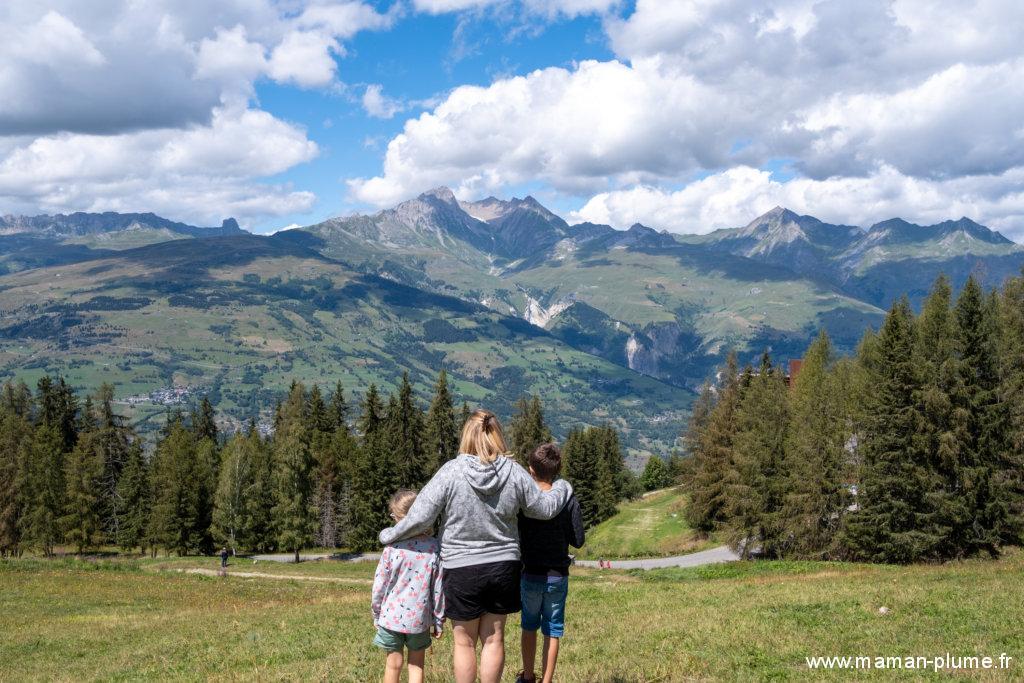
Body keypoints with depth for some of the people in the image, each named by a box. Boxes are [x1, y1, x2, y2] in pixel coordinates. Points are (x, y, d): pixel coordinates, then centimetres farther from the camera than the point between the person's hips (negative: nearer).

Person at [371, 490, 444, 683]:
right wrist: (439, 621, 6)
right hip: (419, 618, 1)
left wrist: (376, 614, 10)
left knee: (393, 664, 12)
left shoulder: (392, 547, -12)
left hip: (392, 616, -1)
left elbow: (380, 584, -5)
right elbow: (438, 588, -4)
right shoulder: (434, 547, -9)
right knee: (416, 664, 14)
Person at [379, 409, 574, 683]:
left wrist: (390, 535, 2)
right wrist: (562, 488, 26)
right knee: (493, 639, 16)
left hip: (462, 568, -3)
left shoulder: (451, 472, -16)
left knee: (464, 642, 12)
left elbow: (420, 518, -16)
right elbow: (545, 508, 5)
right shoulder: (514, 473, -8)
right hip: (503, 566, 3)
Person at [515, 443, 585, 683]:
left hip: (530, 573, 1)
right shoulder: (569, 501, -11)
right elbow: (578, 540, -7)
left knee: (529, 626, 19)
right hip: (558, 575, -1)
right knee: (552, 631, 9)